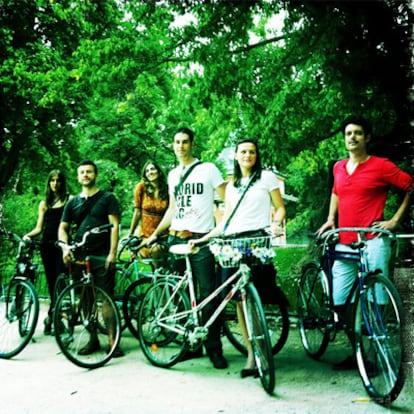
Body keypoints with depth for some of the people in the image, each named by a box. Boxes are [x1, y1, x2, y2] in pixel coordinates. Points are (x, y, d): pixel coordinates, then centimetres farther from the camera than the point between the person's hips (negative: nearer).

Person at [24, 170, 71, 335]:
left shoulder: (70, 200, 9)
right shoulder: (44, 203, 19)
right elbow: (39, 227, 15)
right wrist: (28, 235, -4)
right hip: (47, 245, 4)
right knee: (51, 283, 4)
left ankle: (50, 316, -13)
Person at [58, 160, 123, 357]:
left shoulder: (107, 198, 5)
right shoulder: (73, 202, 17)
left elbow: (114, 225, -3)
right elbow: (63, 227, 17)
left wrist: (112, 252, -13)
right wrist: (65, 247, -3)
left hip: (102, 256, -4)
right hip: (79, 257, 4)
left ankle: (112, 340, -4)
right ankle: (93, 339, 18)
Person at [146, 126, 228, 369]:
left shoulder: (208, 169, 1)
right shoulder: (173, 174, 18)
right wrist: (155, 234, 17)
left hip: (201, 240, -5)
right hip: (176, 239, 6)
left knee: (208, 295, -6)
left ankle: (214, 348, 4)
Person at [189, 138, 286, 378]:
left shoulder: (266, 177, 10)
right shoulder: (232, 185, 22)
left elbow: (280, 207, 7)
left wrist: (276, 224, -14)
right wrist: (204, 238, 13)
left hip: (257, 240, -4)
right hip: (232, 242, 5)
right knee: (239, 300, 0)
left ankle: (257, 354, -2)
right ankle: (252, 352, 8)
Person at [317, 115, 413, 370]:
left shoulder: (381, 166, -4)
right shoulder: (339, 167, 13)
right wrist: (331, 219, 17)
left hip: (372, 241, -5)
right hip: (344, 244, 6)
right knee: (340, 301, 5)